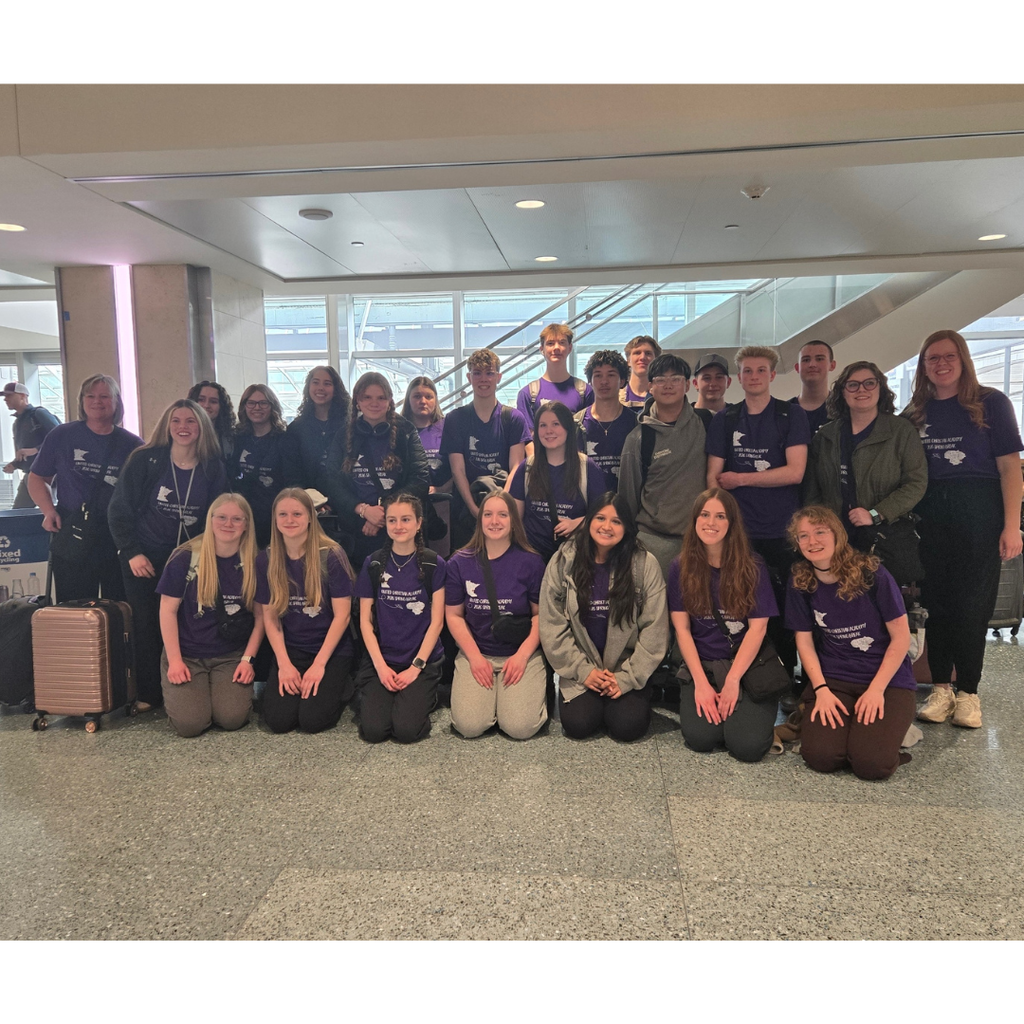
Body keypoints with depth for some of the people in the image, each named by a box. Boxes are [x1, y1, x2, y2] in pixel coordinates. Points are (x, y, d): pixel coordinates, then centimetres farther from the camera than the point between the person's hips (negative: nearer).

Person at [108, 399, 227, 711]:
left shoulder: (213, 466, -3)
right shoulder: (144, 460, -8)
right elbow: (119, 508, -6)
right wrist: (132, 552, -11)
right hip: (145, 557, -1)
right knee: (147, 624, 2)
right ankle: (149, 694, 15)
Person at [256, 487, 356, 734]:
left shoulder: (331, 556, -12)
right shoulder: (266, 560, -1)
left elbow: (342, 615, -11)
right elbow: (270, 617, 2)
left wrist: (319, 664, -15)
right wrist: (284, 663, -9)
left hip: (332, 649, -3)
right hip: (290, 650, 3)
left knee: (312, 720, -19)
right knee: (278, 720, -15)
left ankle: (343, 686, 11)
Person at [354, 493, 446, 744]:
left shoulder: (433, 564, -2)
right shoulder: (373, 563, 2)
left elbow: (436, 621, -3)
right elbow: (365, 619, 2)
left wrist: (416, 667, -11)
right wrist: (380, 666, -9)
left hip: (422, 660, -1)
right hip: (380, 659, 1)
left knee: (407, 730, -20)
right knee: (373, 730, -17)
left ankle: (422, 694, 11)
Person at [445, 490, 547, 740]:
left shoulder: (531, 562, -2)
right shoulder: (460, 563, 1)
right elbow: (454, 615, 4)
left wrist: (522, 655, -12)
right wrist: (475, 657, -6)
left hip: (522, 654, -1)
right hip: (475, 653, 1)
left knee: (520, 727, -19)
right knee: (469, 726, -18)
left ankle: (536, 690, 14)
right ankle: (489, 690, 15)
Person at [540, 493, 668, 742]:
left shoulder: (645, 564, -8)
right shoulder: (563, 562, -6)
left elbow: (654, 629, -6)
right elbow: (552, 626, -4)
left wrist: (628, 677, -11)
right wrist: (583, 670, -9)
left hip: (627, 668, 0)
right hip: (580, 670, 1)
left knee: (628, 726, -19)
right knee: (578, 724, -19)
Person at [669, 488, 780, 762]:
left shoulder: (752, 567, -3)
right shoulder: (681, 567, 0)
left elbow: (757, 628, -6)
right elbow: (682, 629, -2)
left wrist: (732, 680, -14)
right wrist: (701, 683, -11)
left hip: (746, 665, -1)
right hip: (701, 665, 1)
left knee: (748, 745, -20)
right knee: (700, 737, -22)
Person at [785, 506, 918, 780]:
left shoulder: (871, 574, -12)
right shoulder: (799, 583, -2)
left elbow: (901, 637, -7)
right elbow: (805, 642, 3)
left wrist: (876, 689, -13)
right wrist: (821, 689, -10)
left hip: (888, 678, -2)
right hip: (833, 679, 2)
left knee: (872, 763, -23)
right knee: (821, 757, -22)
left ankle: (891, 726, 10)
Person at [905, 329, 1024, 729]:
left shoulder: (990, 403, 1)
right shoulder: (915, 414, 11)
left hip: (978, 513, -3)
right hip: (928, 515, 3)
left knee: (971, 604, 1)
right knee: (935, 602, 5)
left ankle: (968, 692, 12)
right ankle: (941, 688, 15)